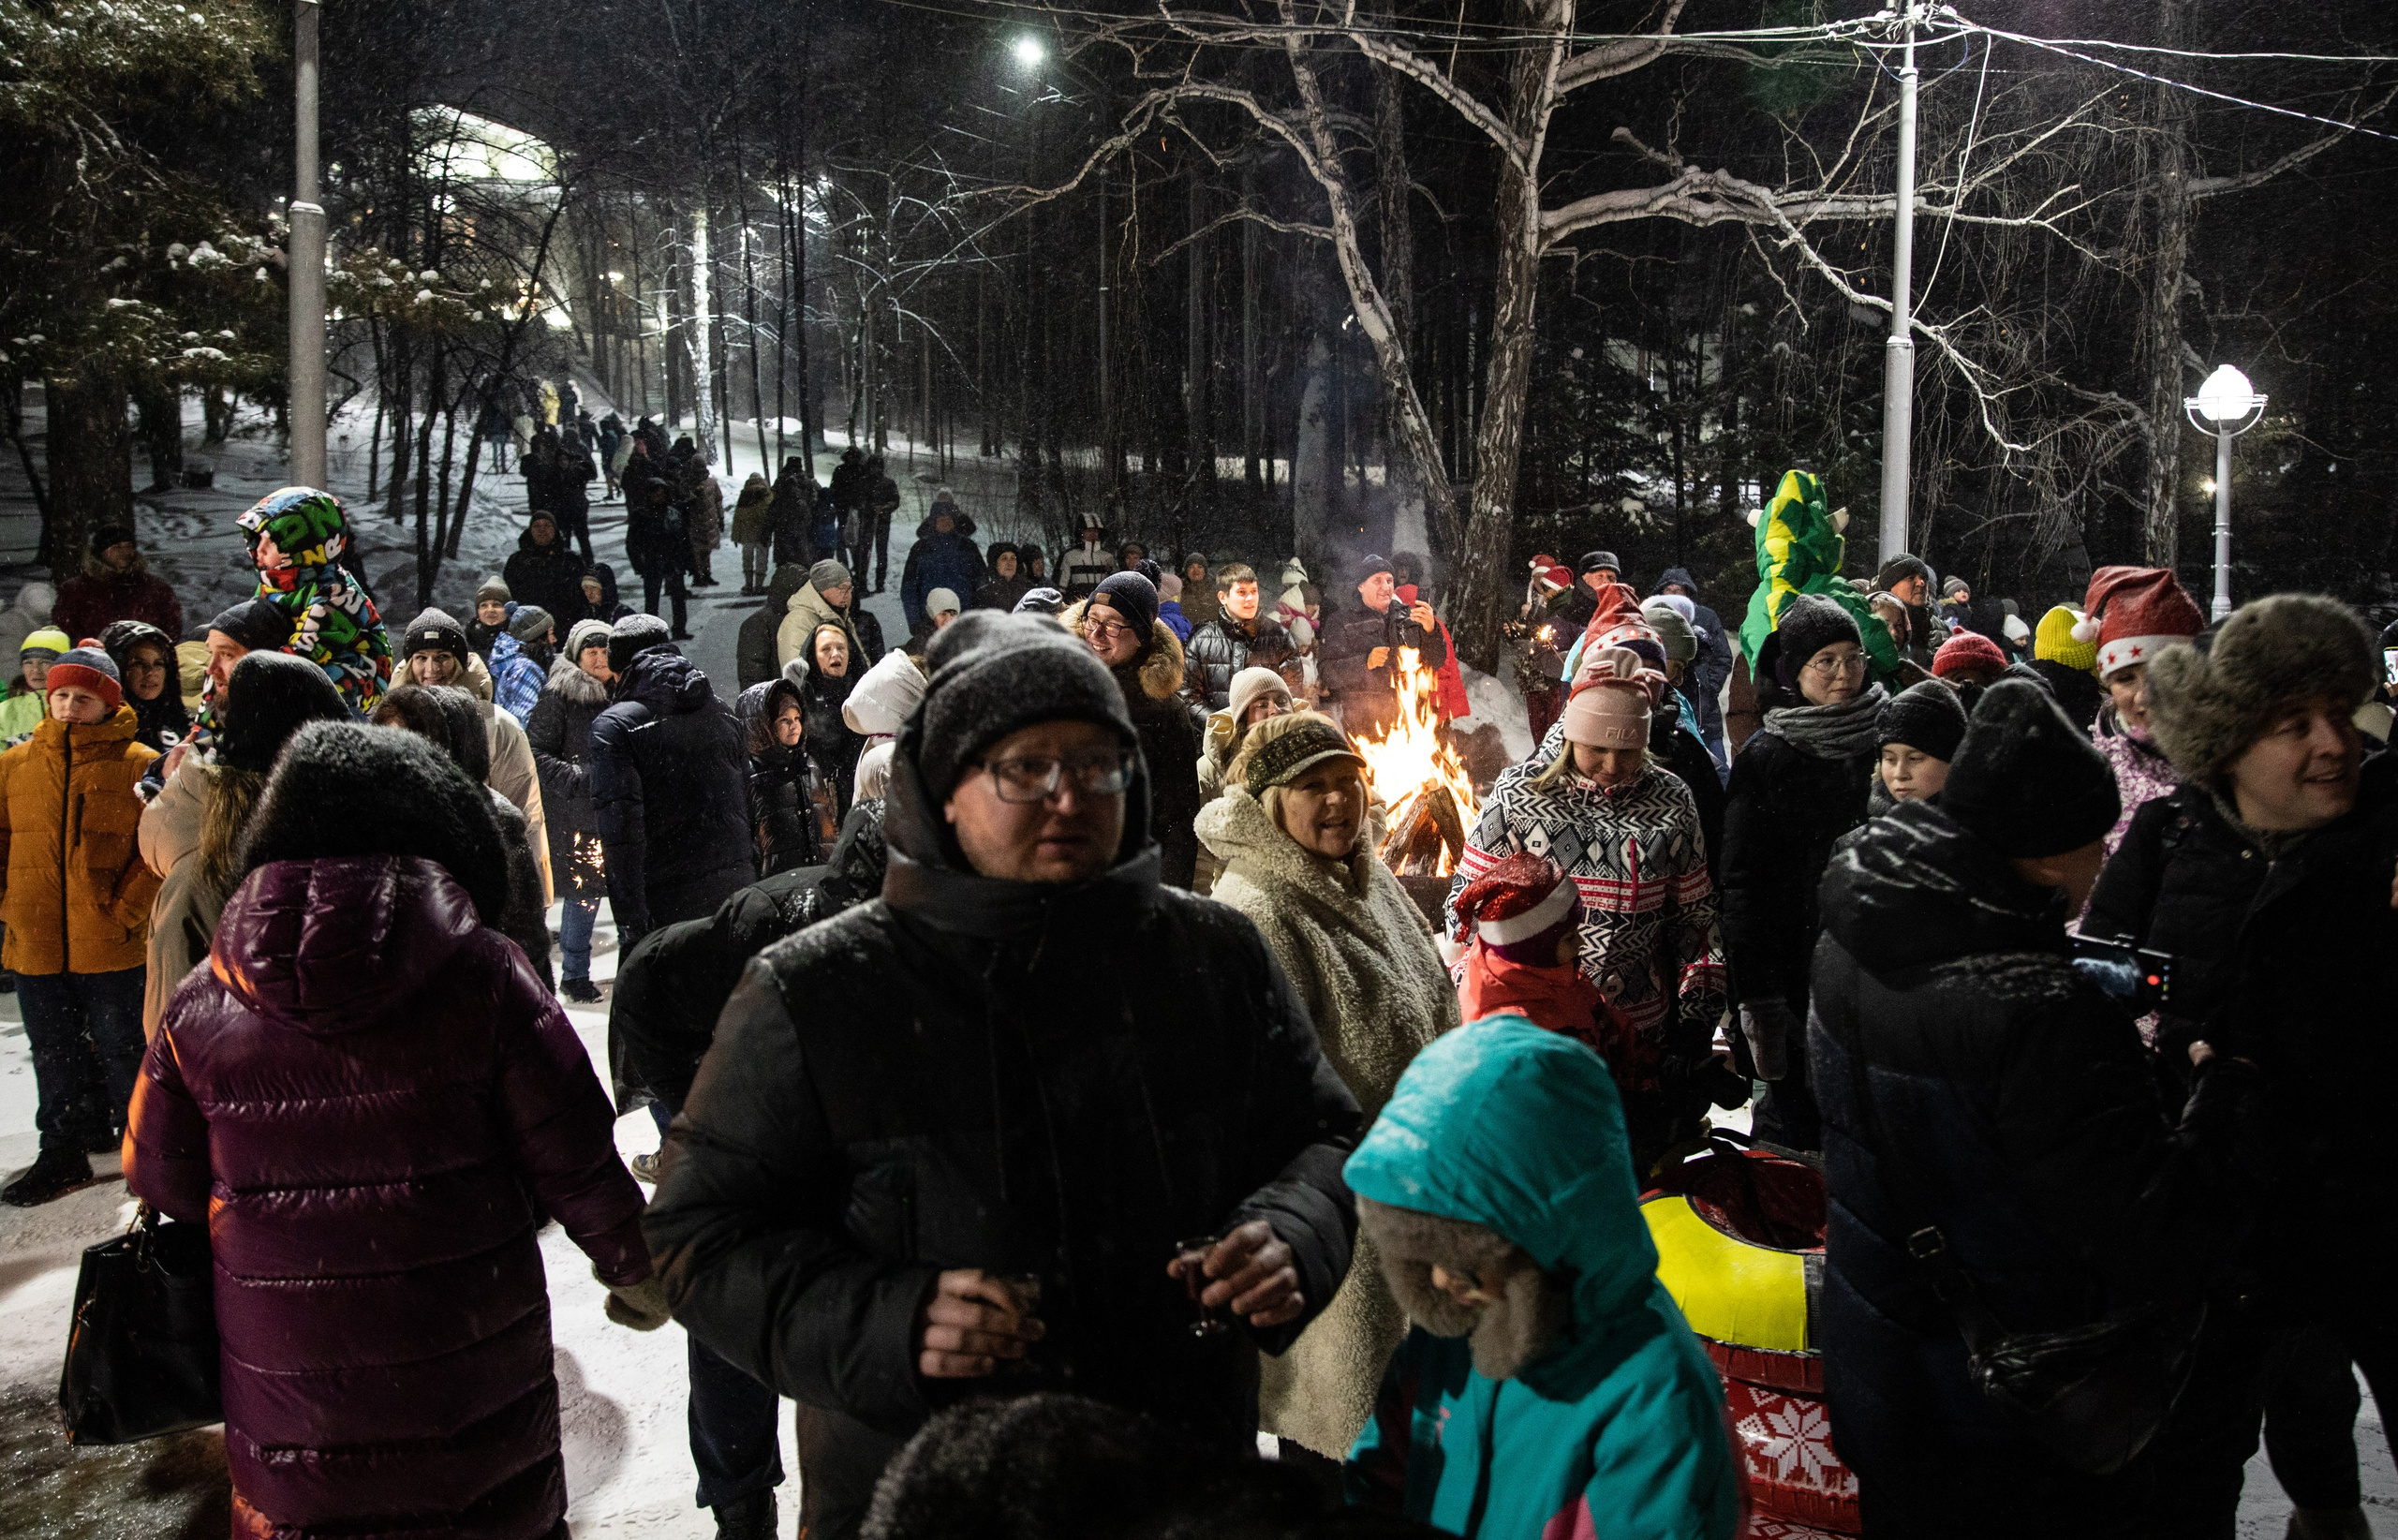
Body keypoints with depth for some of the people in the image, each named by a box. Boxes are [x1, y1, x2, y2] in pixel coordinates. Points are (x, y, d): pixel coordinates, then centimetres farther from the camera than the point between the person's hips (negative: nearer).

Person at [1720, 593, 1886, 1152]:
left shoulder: (1889, 740, 3)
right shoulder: (1764, 760, -6)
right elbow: (1742, 883, -7)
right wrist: (1757, 997, -11)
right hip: (1797, 958, -3)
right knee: (1796, 1111, 4)